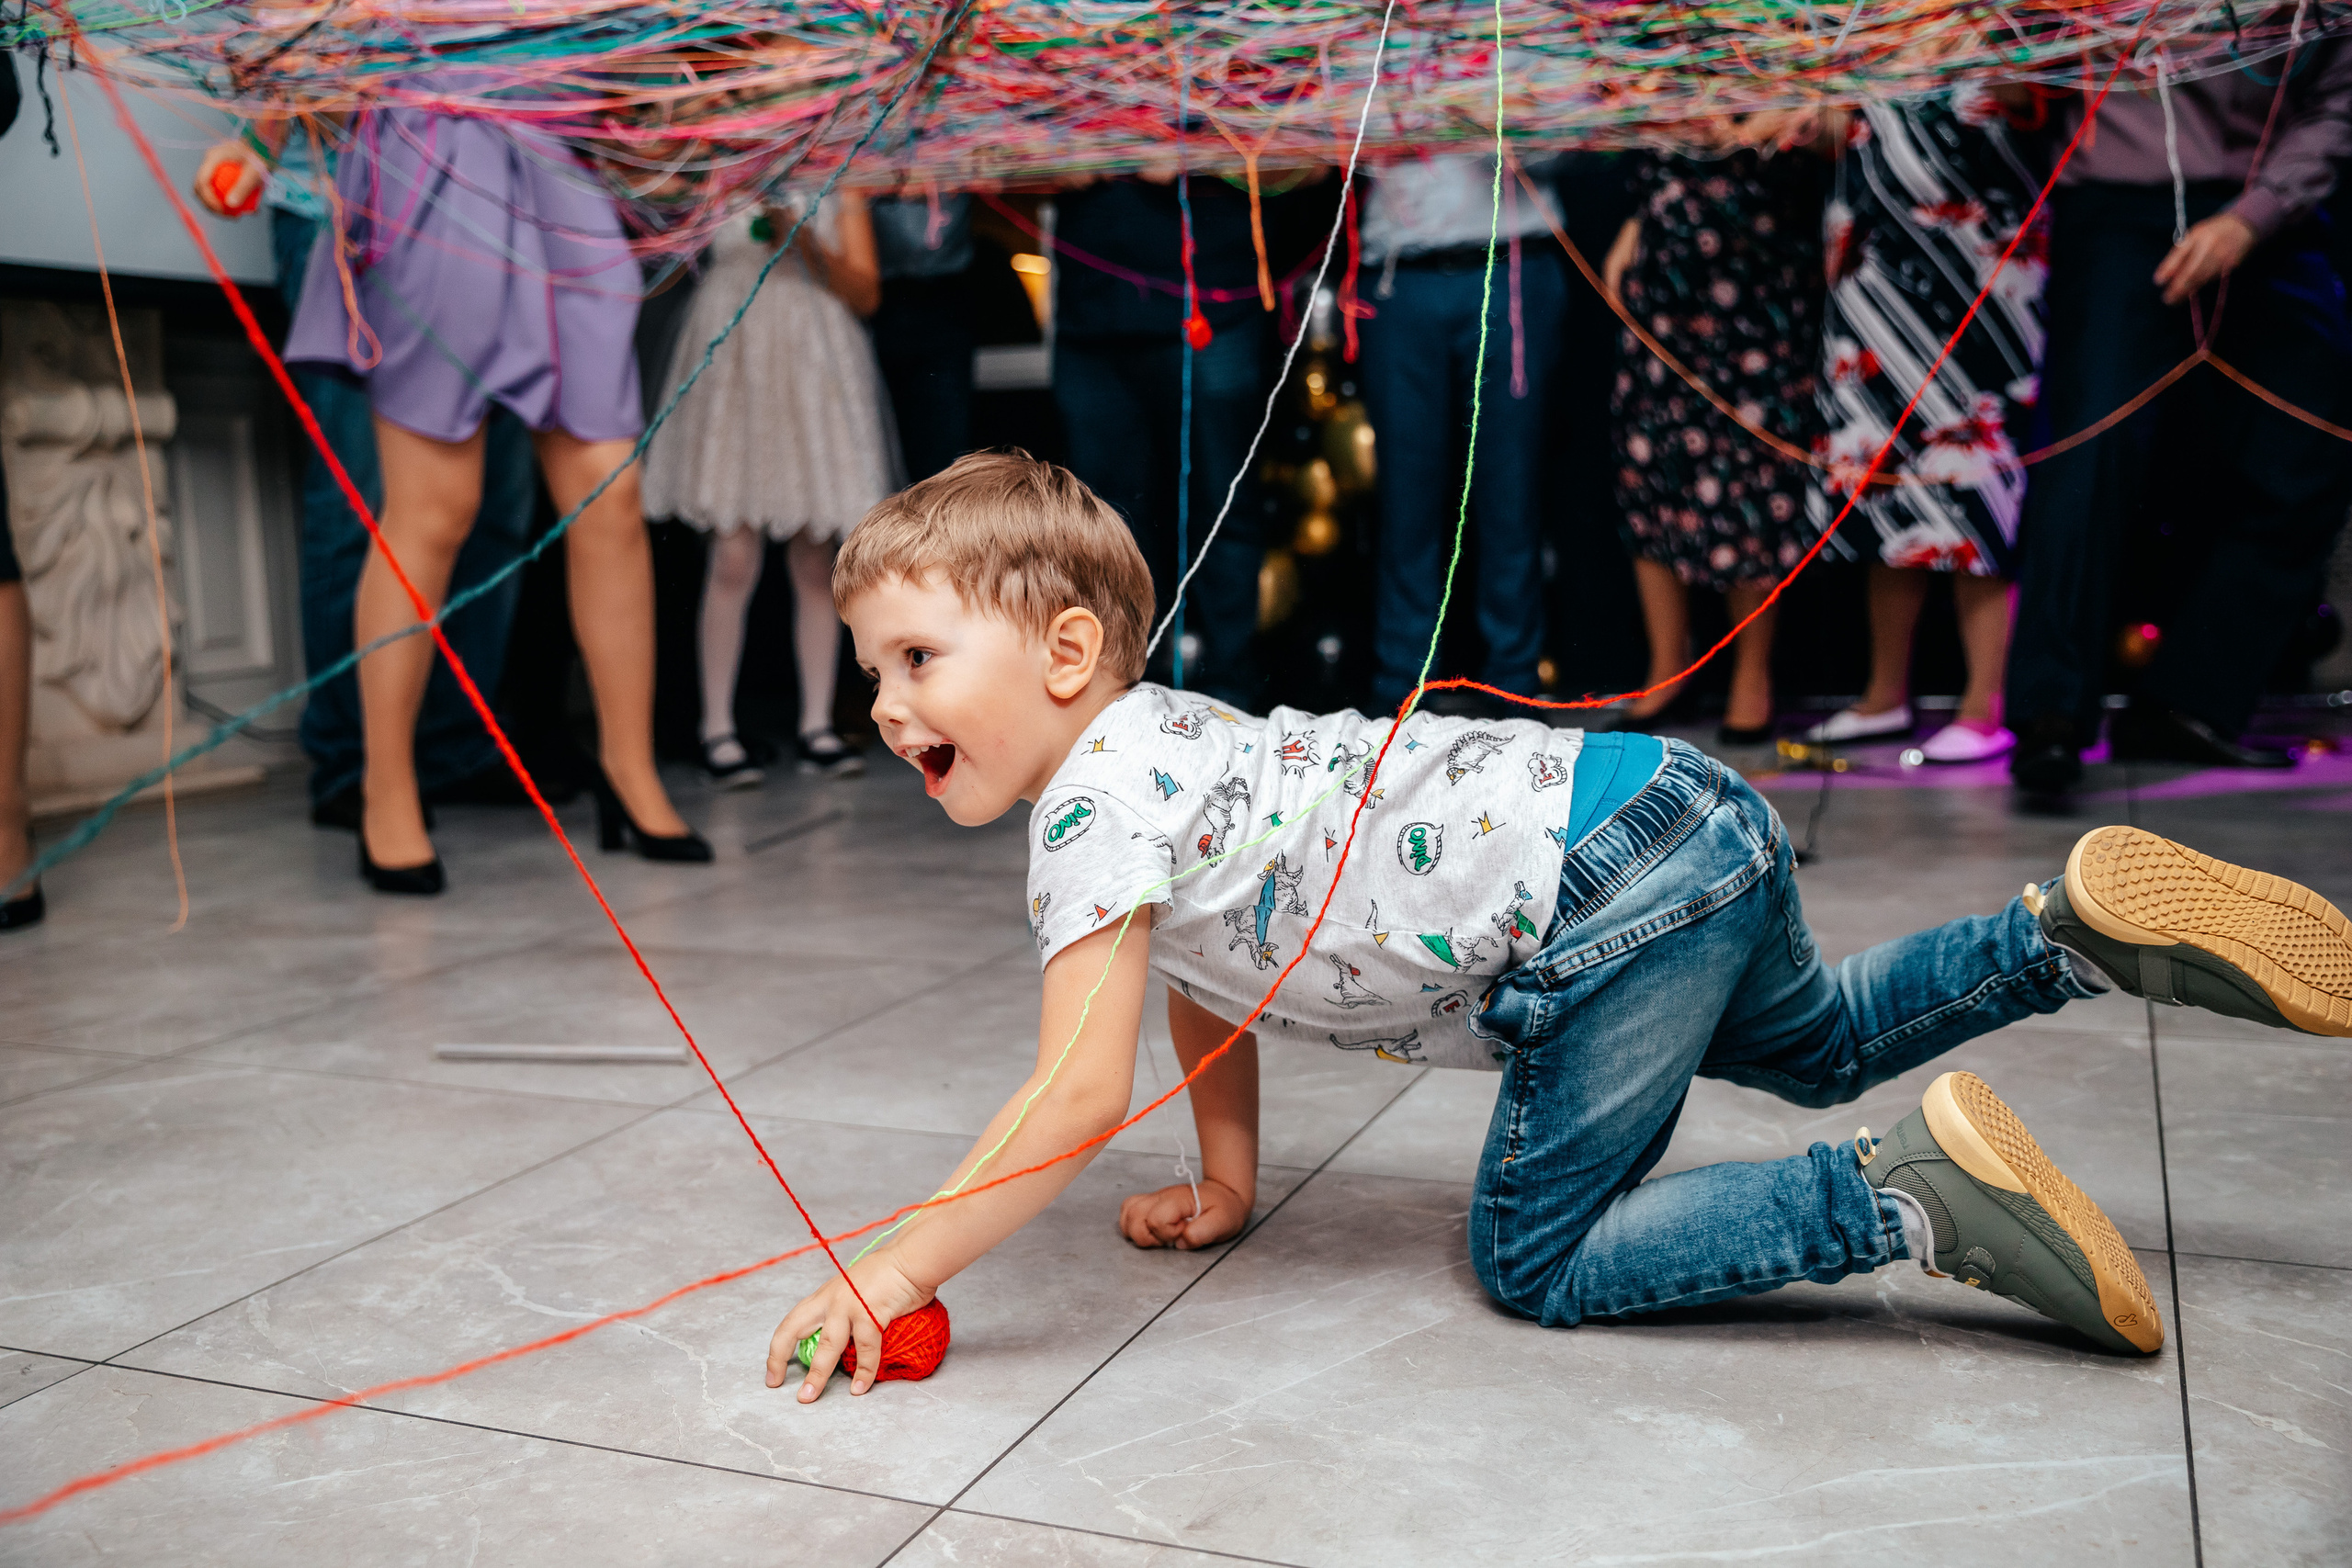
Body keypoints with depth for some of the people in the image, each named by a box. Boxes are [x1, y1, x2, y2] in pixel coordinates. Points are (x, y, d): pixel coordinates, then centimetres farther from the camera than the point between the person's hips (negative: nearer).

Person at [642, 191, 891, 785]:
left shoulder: (839, 180, 12)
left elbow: (865, 292, 5)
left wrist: (806, 245, -10)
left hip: (813, 369, 2)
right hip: (735, 361, -1)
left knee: (815, 563, 3)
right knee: (734, 560, -7)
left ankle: (816, 725, 10)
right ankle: (717, 728, 0)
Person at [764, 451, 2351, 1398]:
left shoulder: (1093, 807, -12)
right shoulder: (1151, 731, 18)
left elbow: (1077, 1100, -16)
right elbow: (1212, 973, 27)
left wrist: (894, 1275, -8)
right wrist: (1227, 1182, 28)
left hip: (1603, 897, -10)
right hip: (1682, 806, 10)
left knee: (1539, 1259, 3)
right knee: (1822, 1042, 34)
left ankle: (1912, 1194, -6)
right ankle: (2079, 923, 18)